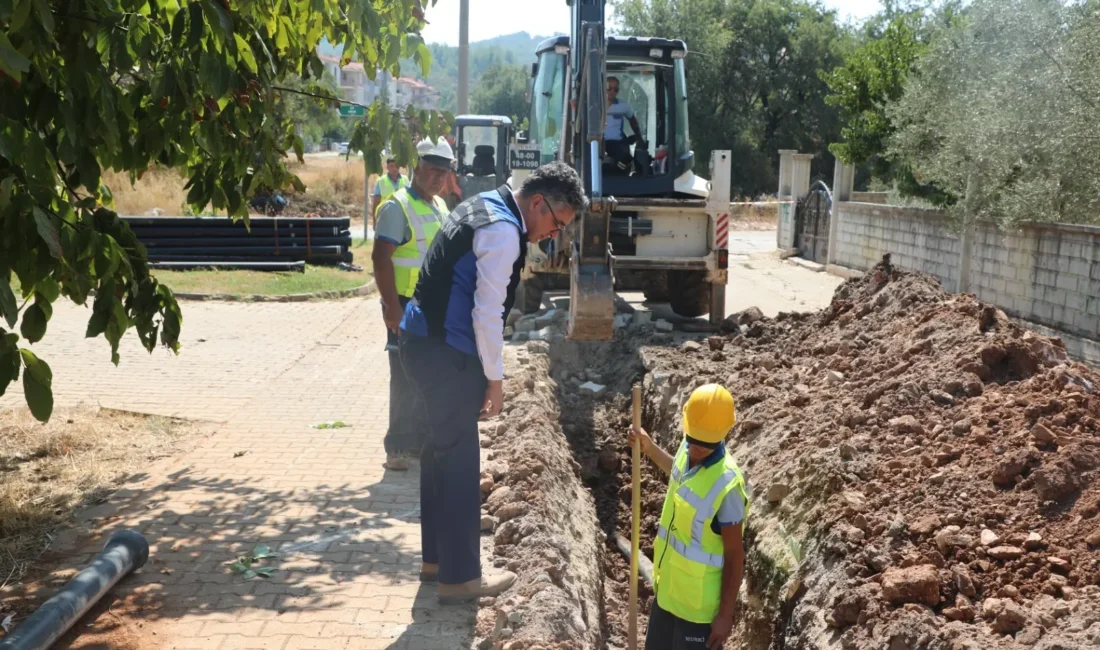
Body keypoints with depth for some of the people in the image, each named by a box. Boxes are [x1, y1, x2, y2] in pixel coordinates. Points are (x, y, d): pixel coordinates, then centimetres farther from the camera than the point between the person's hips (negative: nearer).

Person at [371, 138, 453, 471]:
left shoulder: (440, 206, 14)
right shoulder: (397, 207, -12)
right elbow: (381, 258, -19)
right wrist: (392, 307, -24)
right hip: (408, 307, -8)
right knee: (407, 379, -4)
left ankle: (423, 439, 27)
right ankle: (398, 447, 6)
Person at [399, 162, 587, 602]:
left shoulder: (485, 207, 14)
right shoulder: (503, 231, -18)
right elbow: (487, 313, -19)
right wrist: (494, 379, -9)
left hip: (426, 339, 10)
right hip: (445, 351, -10)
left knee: (443, 450, 18)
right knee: (459, 458, 0)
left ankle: (436, 558, 30)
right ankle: (460, 576, 11)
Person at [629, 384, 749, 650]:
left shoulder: (727, 484, -29)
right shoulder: (688, 450, -8)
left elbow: (734, 555, -20)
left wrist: (726, 615, -15)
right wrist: (650, 449, 17)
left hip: (699, 603, -8)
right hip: (668, 589, 8)